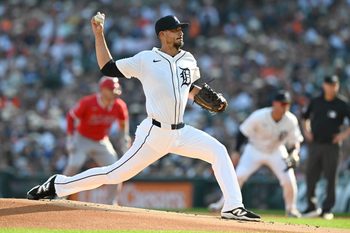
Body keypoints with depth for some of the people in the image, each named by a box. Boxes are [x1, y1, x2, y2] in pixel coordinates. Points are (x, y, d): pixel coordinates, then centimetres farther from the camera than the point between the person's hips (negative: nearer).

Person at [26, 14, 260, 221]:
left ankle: (233, 207, -10)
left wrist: (211, 97, 10)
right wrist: (99, 35, -3)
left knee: (219, 151, -11)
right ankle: (58, 185, 9)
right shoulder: (146, 59, -4)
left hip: (180, 133, 5)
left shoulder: (188, 60, 10)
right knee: (116, 174, -5)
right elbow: (108, 68, 1)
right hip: (154, 133, -5)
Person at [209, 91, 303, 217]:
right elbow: (243, 132, -15)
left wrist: (294, 154, -29)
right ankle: (222, 203, -5)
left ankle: (291, 209, 14)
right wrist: (236, 152, -16)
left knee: (289, 180, -10)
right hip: (255, 150, -2)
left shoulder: (291, 120, -20)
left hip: (276, 152, 2)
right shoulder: (259, 116, -27)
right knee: (239, 175, -18)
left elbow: (295, 141, -9)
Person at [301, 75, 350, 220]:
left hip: (331, 146, -4)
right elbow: (305, 117, 23)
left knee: (330, 178, -2)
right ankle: (312, 207, 17)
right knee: (310, 176, 4)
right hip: (315, 145, 4)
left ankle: (327, 209, 3)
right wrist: (306, 131, 9)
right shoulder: (315, 102, 8)